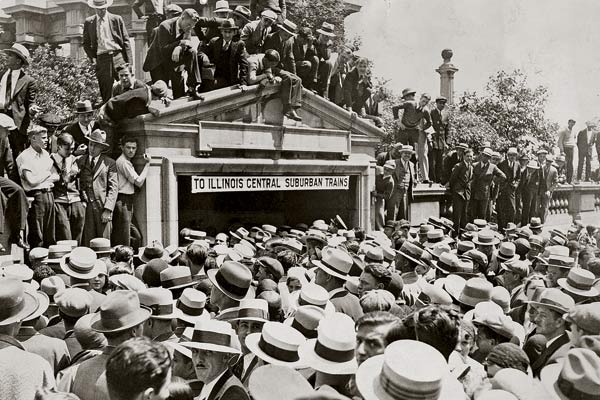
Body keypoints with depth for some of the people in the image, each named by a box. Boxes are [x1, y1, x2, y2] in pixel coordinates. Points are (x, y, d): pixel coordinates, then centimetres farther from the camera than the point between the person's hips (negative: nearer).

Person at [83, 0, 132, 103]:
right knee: (106, 94, -2)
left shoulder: (117, 19, 7)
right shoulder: (88, 22, 11)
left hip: (118, 57, -1)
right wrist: (93, 58, 3)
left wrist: (129, 62, -2)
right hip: (101, 60, 1)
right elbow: (86, 44, 18)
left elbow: (126, 41, 5)